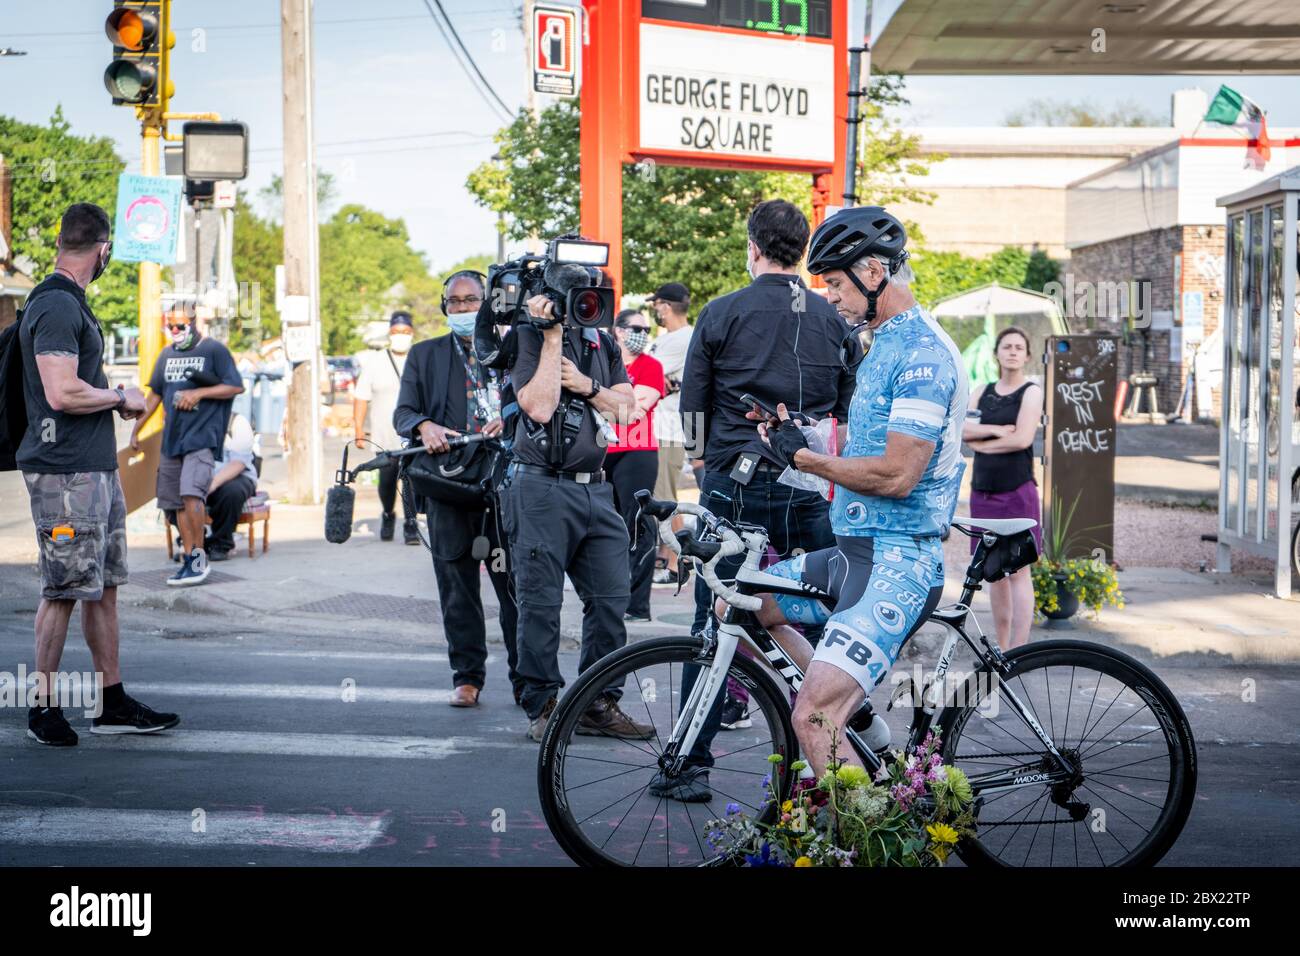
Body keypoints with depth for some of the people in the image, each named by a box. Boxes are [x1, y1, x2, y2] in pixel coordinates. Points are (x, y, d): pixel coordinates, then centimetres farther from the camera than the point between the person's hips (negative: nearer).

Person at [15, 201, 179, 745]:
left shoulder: (70, 304, 18)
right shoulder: (56, 307, -15)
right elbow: (62, 393, -23)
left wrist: (112, 399, 17)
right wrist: (122, 399, -9)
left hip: (97, 466, 10)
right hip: (65, 473, -10)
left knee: (104, 586, 12)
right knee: (64, 590, -4)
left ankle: (114, 705, 19)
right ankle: (44, 709, 6)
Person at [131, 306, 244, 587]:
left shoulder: (214, 350, -1)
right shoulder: (167, 355, 17)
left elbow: (236, 386, -6)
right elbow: (155, 395, 23)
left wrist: (199, 393, -13)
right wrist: (136, 428, 21)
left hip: (202, 436, -7)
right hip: (172, 438, 7)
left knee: (191, 493, -22)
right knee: (177, 501, 5)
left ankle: (198, 556, -13)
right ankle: (189, 560, 9)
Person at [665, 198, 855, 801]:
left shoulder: (721, 314, -2)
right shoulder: (833, 318, 5)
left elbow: (691, 405, 3)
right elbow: (851, 407, 9)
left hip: (735, 486, -2)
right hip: (811, 489, 2)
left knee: (713, 622, 3)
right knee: (814, 622, 9)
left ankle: (693, 765, 3)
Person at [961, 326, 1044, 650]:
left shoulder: (1031, 392, -1)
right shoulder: (982, 392, 14)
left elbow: (1022, 439, -14)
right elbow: (962, 430, 0)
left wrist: (981, 441, -5)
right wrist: (997, 431, -12)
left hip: (1018, 491, -5)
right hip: (983, 490, 5)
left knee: (1018, 571, -8)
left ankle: (1019, 651, -11)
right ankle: (1002, 649, 14)